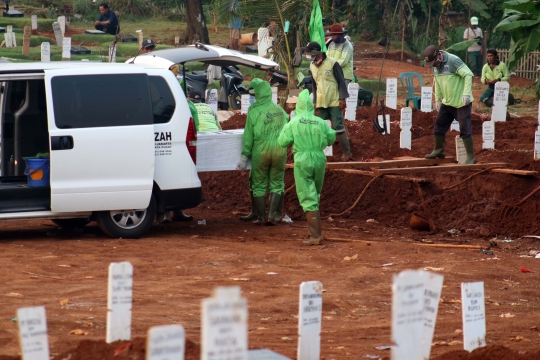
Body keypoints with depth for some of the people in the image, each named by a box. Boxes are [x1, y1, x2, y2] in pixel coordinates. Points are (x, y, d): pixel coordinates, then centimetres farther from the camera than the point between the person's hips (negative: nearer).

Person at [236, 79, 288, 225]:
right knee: (276, 183, 11)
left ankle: (260, 216, 11)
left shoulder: (254, 112, -7)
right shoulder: (280, 111, 4)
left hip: (261, 151, -3)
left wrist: (244, 157, -1)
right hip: (279, 150, 3)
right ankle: (272, 215, 5)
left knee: (259, 184, 9)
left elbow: (248, 136, -5)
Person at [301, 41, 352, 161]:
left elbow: (341, 81, -8)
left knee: (337, 126, -7)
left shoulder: (332, 63, -11)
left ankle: (346, 152, 1)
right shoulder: (312, 66, 7)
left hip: (334, 101, -6)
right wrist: (315, 101, 16)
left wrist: (342, 98, -13)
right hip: (321, 102, 6)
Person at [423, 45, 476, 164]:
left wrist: (466, 94, -26)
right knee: (439, 125, 12)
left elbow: (468, 74, -22)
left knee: (465, 129, -5)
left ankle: (470, 157, 2)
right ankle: (439, 150, 31)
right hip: (447, 103, 8)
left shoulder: (453, 60, -20)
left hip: (461, 102, -8)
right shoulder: (435, 66, 4)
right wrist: (438, 99, 16)